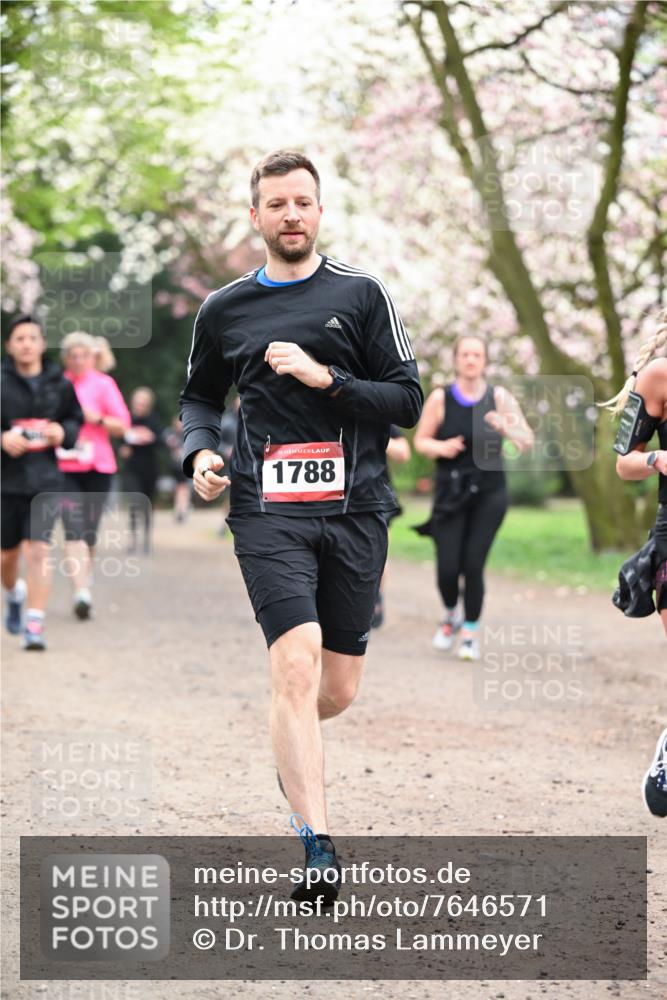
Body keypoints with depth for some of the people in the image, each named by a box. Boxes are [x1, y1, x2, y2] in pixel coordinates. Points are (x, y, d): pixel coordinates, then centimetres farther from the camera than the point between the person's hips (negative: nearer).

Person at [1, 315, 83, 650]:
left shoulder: (59, 384, 3)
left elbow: (75, 418, 17)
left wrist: (64, 432, -3)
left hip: (44, 481, 0)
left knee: (39, 549, -13)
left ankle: (34, 624, -11)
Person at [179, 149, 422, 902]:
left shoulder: (362, 295, 5)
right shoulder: (224, 310, 10)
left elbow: (407, 400, 2)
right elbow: (199, 395, 25)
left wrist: (326, 378, -11)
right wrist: (201, 450, 4)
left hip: (356, 508, 1)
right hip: (268, 509, -1)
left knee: (337, 690, 6)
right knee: (296, 663, -19)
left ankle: (292, 743, 43)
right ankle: (317, 850, -20)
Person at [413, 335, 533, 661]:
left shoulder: (499, 397, -1)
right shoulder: (440, 398, -3)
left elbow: (528, 442, -2)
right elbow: (420, 440, 3)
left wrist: (506, 428, -23)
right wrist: (441, 447, -18)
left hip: (489, 492, 0)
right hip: (450, 494, 0)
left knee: (473, 564, -9)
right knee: (448, 568, -6)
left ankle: (471, 632, 10)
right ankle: (451, 615, 26)